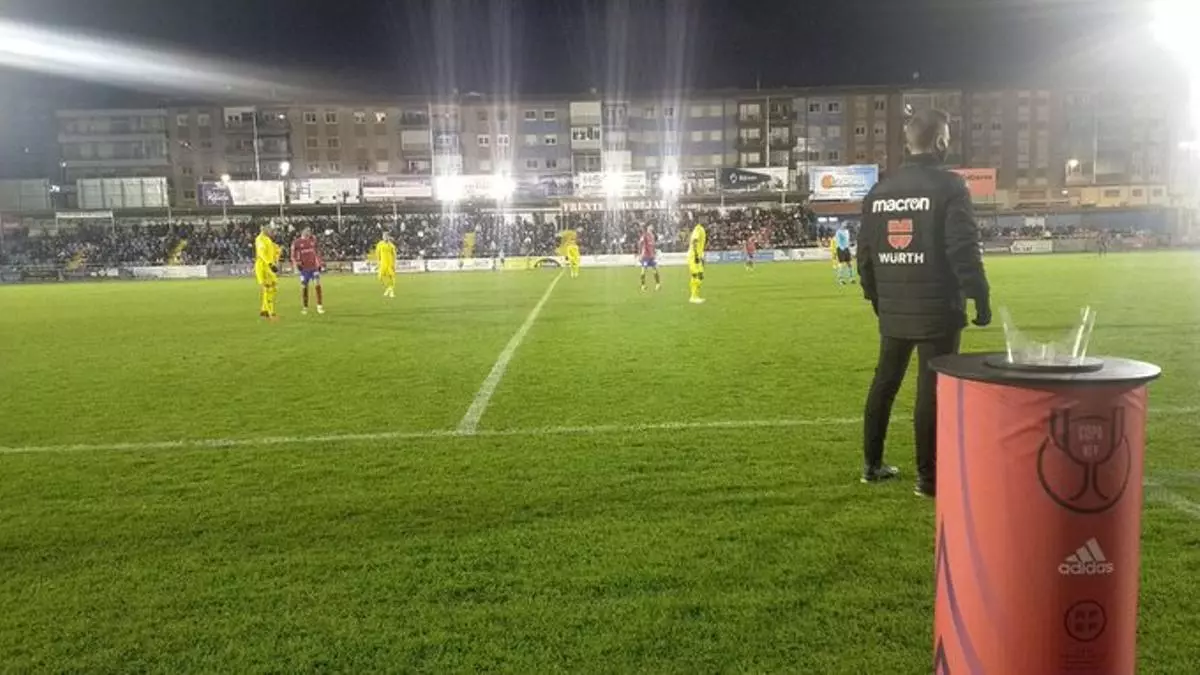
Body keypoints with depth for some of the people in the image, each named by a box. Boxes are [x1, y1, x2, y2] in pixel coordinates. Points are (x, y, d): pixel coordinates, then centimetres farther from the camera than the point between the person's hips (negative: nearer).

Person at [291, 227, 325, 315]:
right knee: (304, 288, 2)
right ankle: (305, 307, 15)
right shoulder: (296, 243, -2)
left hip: (314, 267, 2)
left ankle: (320, 306, -5)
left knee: (317, 285, -10)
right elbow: (293, 256, 3)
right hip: (304, 269, -2)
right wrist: (296, 264, -13)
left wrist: (321, 262, 15)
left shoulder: (313, 240, 7)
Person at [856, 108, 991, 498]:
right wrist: (980, 298, -8)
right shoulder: (949, 185, -10)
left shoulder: (879, 191, 7)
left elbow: (865, 252, 11)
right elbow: (964, 249, -16)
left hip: (892, 311, 6)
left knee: (884, 383, 15)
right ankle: (928, 478, 7)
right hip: (937, 310, -5)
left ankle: (871, 465, 24)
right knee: (932, 391, 1)